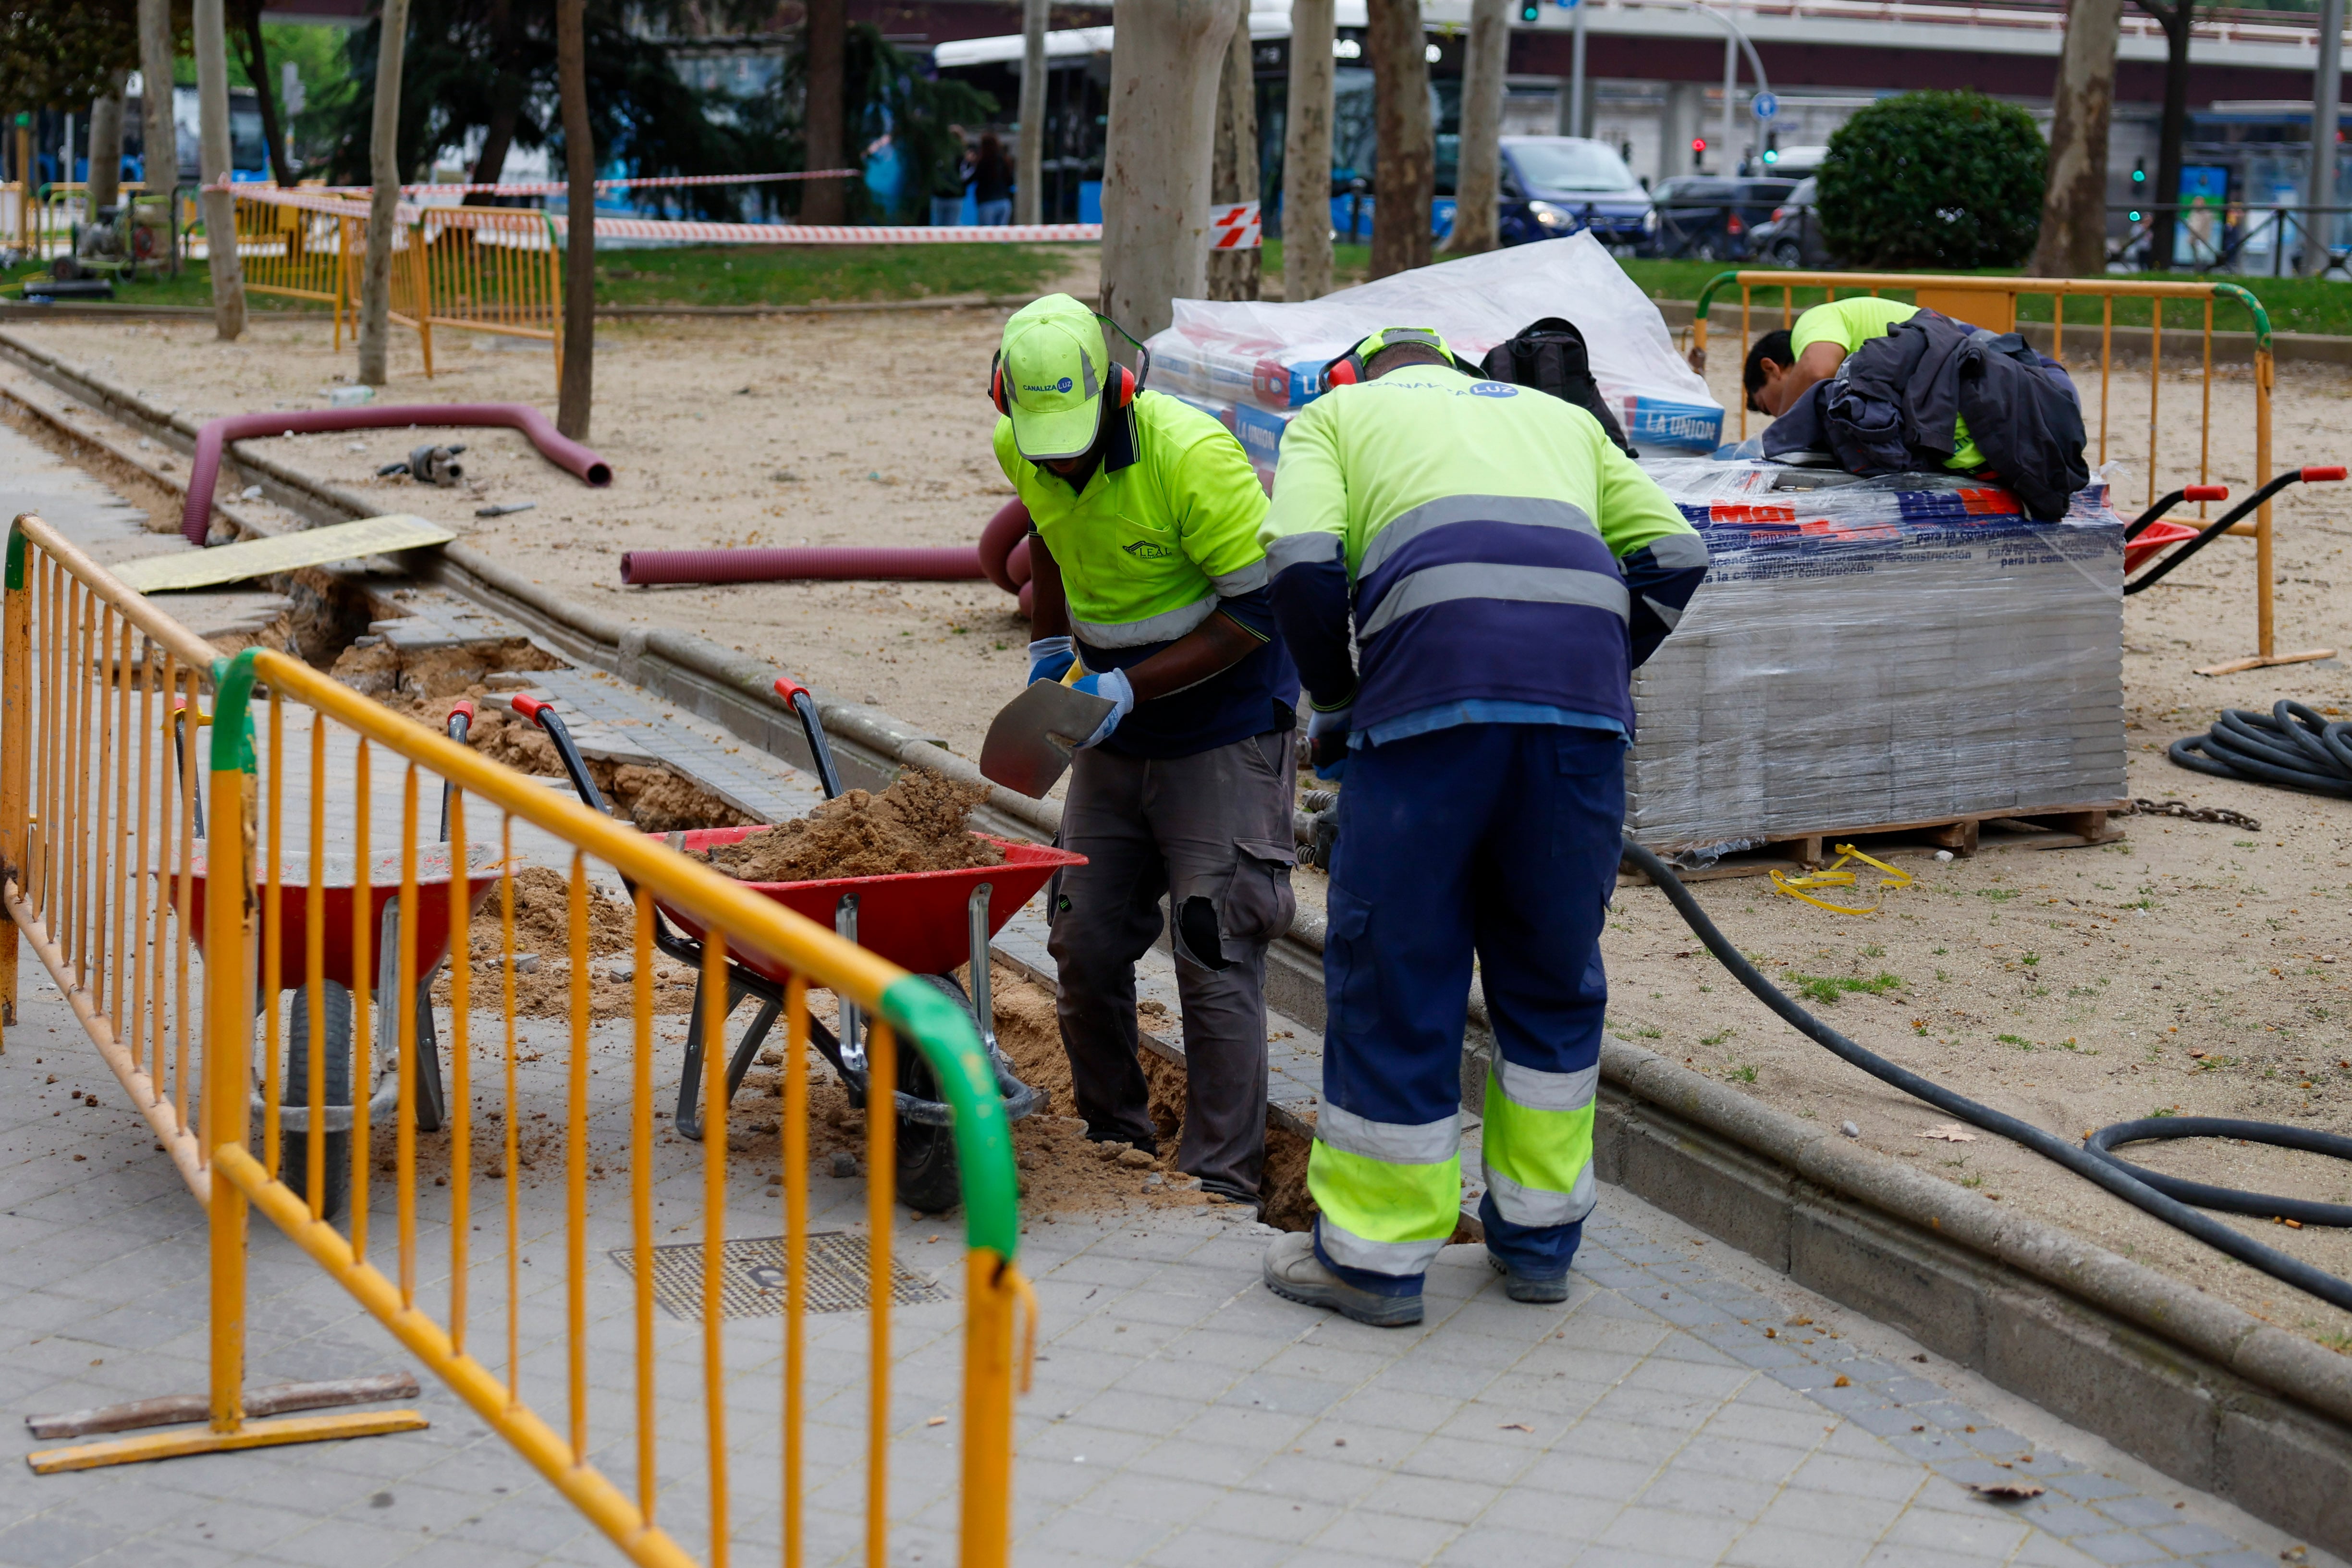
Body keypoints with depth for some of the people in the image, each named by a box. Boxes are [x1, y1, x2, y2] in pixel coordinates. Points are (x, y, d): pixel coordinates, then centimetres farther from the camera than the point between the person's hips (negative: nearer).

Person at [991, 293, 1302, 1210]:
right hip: (1115, 726, 7)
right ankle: (1114, 1141, 24)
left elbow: (1261, 610, -21)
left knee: (1215, 958, -8)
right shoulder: (1021, 449, -7)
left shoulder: (1192, 455, -27)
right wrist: (1049, 645, 7)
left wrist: (1127, 686, -22)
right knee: (1084, 942, 8)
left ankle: (1220, 1182, -1)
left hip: (1225, 730, -6)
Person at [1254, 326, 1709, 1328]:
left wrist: (1333, 704, 17)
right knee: (1553, 970, 17)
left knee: (1394, 966, 6)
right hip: (1585, 693, 4)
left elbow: (1302, 566, 3)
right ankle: (1539, 1236, 27)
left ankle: (1375, 1254, 14)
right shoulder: (1559, 416, 35)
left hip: (1432, 687, -3)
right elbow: (1673, 558, 20)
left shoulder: (1335, 416, 24)